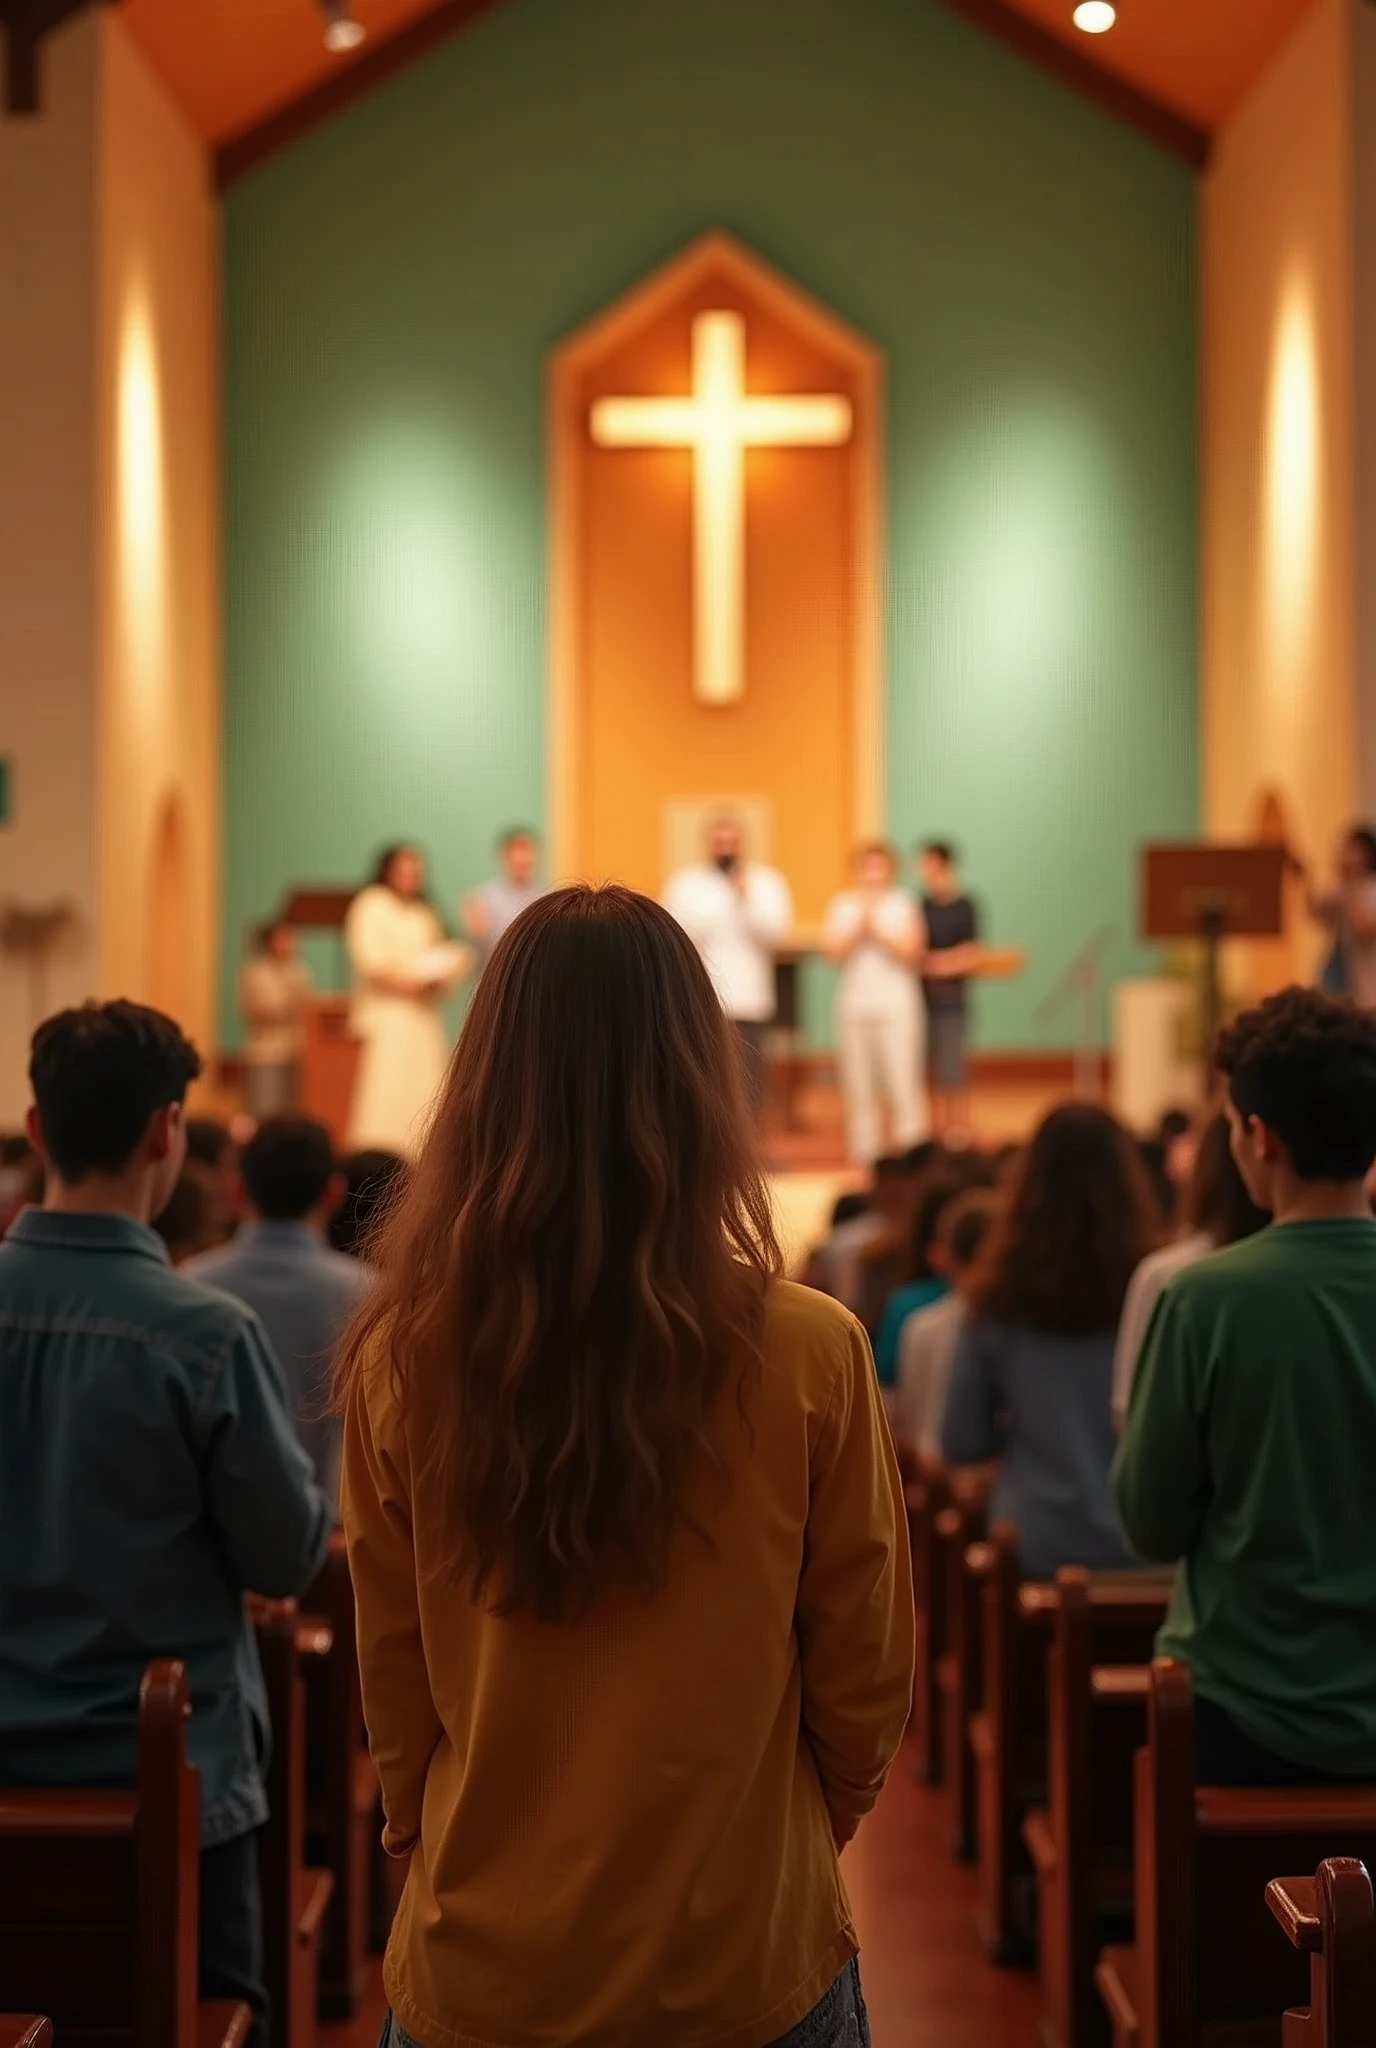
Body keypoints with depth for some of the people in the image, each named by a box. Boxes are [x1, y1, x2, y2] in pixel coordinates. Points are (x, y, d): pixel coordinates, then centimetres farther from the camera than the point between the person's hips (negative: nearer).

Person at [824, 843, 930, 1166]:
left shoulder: (903, 904, 4)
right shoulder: (843, 905, 9)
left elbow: (911, 951, -6)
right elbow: (835, 951, 0)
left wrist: (877, 927, -9)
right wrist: (859, 925, -11)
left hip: (896, 1005, -2)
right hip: (854, 1003, 2)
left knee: (903, 1082, -8)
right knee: (859, 1084, 3)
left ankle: (912, 1149, -7)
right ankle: (865, 1152, 8)